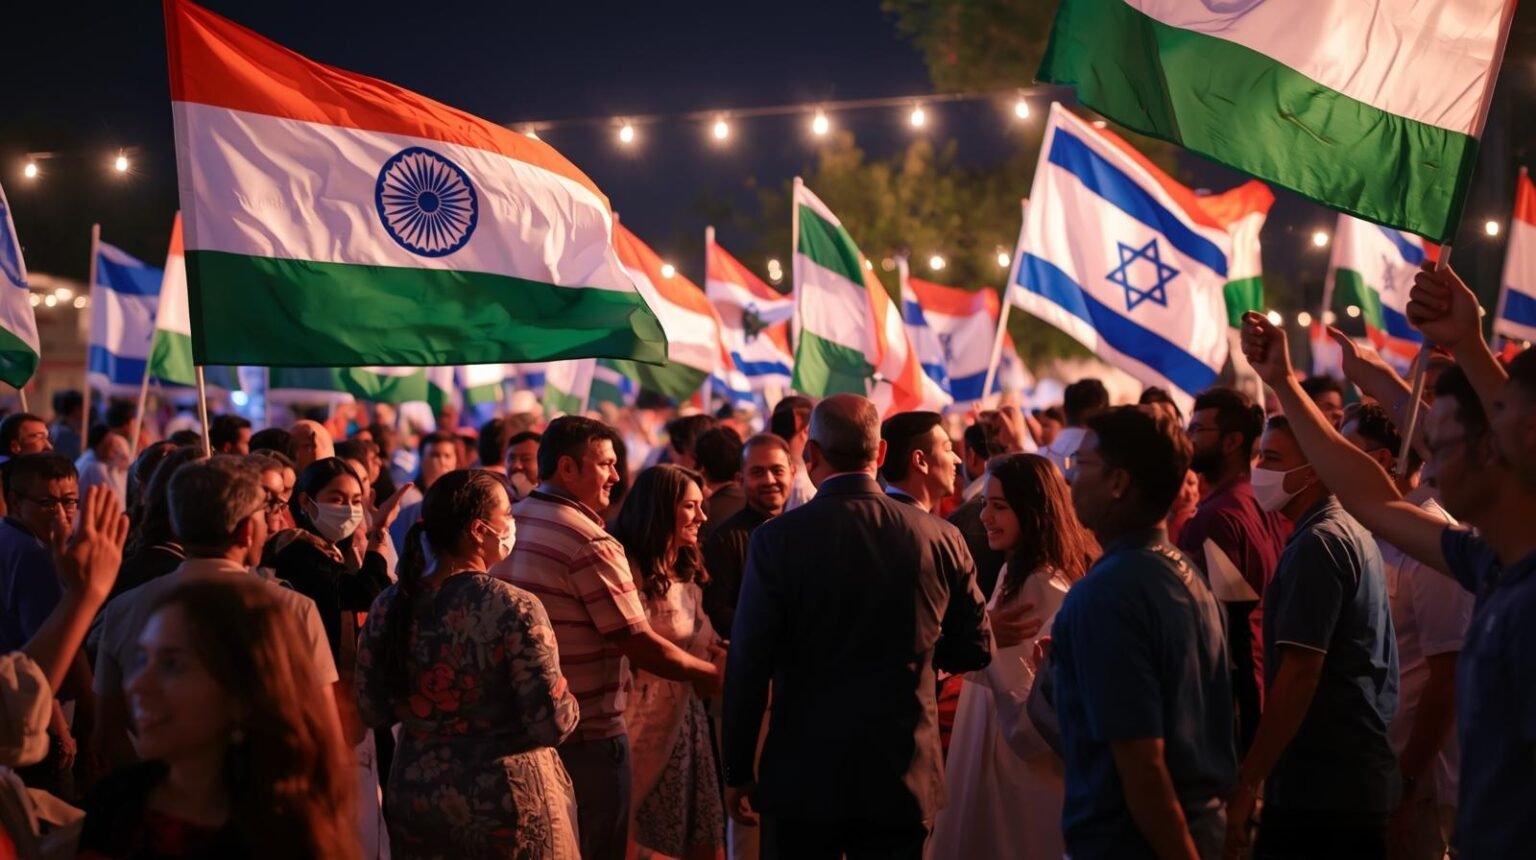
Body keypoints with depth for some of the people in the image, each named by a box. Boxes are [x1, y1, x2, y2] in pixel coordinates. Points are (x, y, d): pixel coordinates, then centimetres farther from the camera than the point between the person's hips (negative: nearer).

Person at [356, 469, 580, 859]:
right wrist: (565, 702, 2)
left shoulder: (389, 605, -3)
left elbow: (372, 712, 3)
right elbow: (554, 724, -19)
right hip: (507, 802, -5)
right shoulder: (514, 608, -18)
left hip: (413, 799, 5)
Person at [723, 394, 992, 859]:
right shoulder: (941, 538, -4)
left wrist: (738, 773, 0)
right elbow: (974, 650, 6)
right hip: (903, 780, 2)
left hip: (803, 777, -2)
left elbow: (748, 664, -10)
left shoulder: (777, 539, -11)